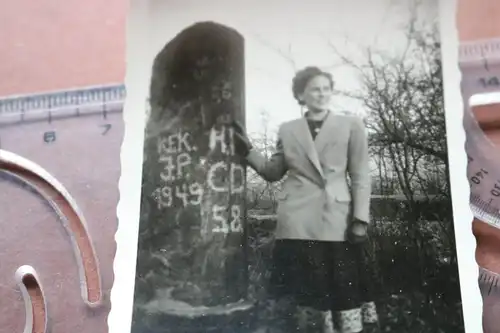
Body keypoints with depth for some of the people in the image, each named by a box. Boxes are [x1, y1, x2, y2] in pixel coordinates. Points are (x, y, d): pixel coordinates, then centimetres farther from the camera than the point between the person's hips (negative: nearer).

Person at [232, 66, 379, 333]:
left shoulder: (351, 125, 6)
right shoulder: (288, 130, 12)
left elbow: (360, 177, 2)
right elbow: (273, 172, 14)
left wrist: (360, 219, -6)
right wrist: (247, 151, 2)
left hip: (337, 222, -1)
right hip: (297, 223, 2)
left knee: (345, 293, 0)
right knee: (305, 293, 7)